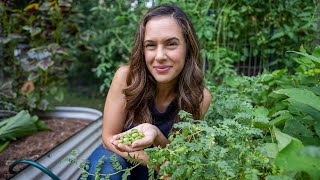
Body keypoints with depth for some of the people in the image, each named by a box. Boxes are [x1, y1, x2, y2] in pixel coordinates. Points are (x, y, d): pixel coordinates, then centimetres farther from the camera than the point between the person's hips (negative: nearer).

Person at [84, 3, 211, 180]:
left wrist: (156, 136, -36)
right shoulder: (126, 76, -24)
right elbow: (108, 137, -15)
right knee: (110, 163, -31)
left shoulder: (200, 97, -21)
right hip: (117, 158, -1)